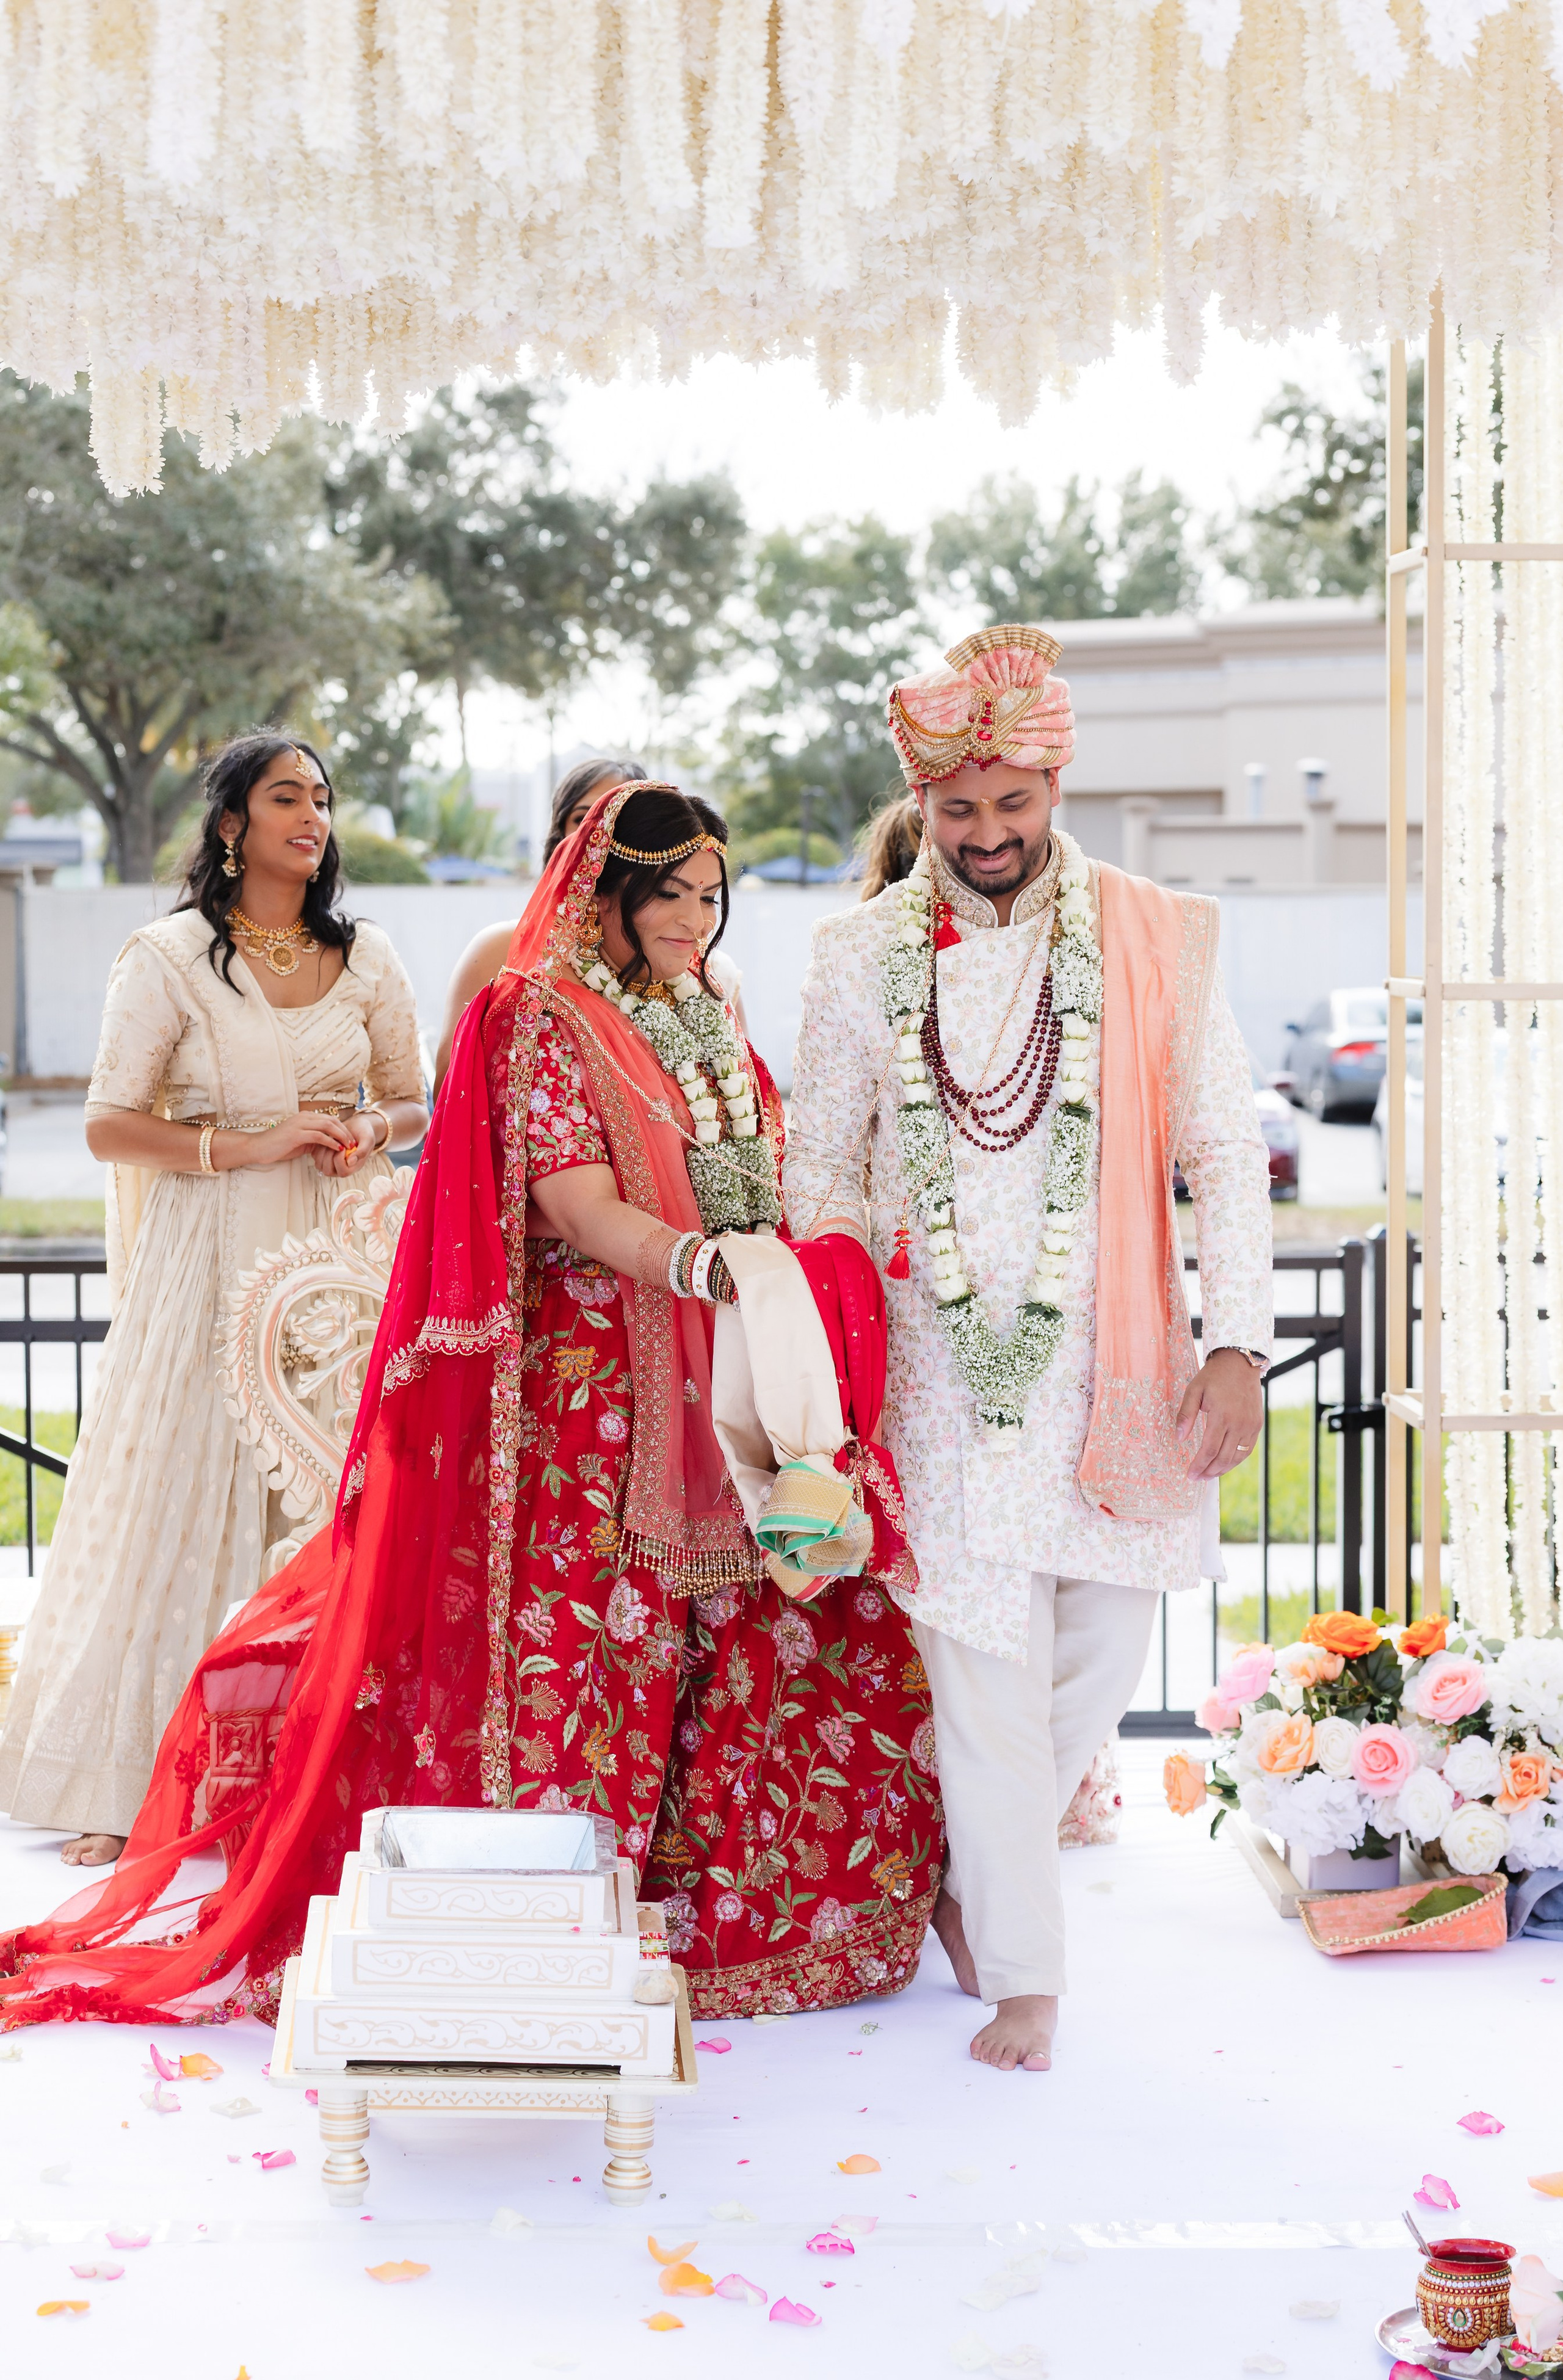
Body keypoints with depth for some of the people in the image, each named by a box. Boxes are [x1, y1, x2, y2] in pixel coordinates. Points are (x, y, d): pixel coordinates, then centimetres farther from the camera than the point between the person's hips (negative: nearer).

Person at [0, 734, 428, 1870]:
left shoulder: (366, 958, 11)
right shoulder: (168, 957, 0)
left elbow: (413, 1103, 18)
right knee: (180, 1503, -5)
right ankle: (131, 1786, 2)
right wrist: (249, 1146, -14)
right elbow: (111, 1125, -5)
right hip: (207, 1262, -3)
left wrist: (368, 1133, -5)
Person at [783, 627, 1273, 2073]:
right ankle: (1021, 1972, 13)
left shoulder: (1151, 941, -1)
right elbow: (822, 1167, 9)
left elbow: (1226, 1155, 0)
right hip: (945, 1373, 0)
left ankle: (976, 1870, 36)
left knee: (1099, 1658, 9)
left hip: (1116, 1369, 1)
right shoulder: (863, 955, 2)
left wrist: (1238, 1346, -8)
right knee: (984, 1675, -1)